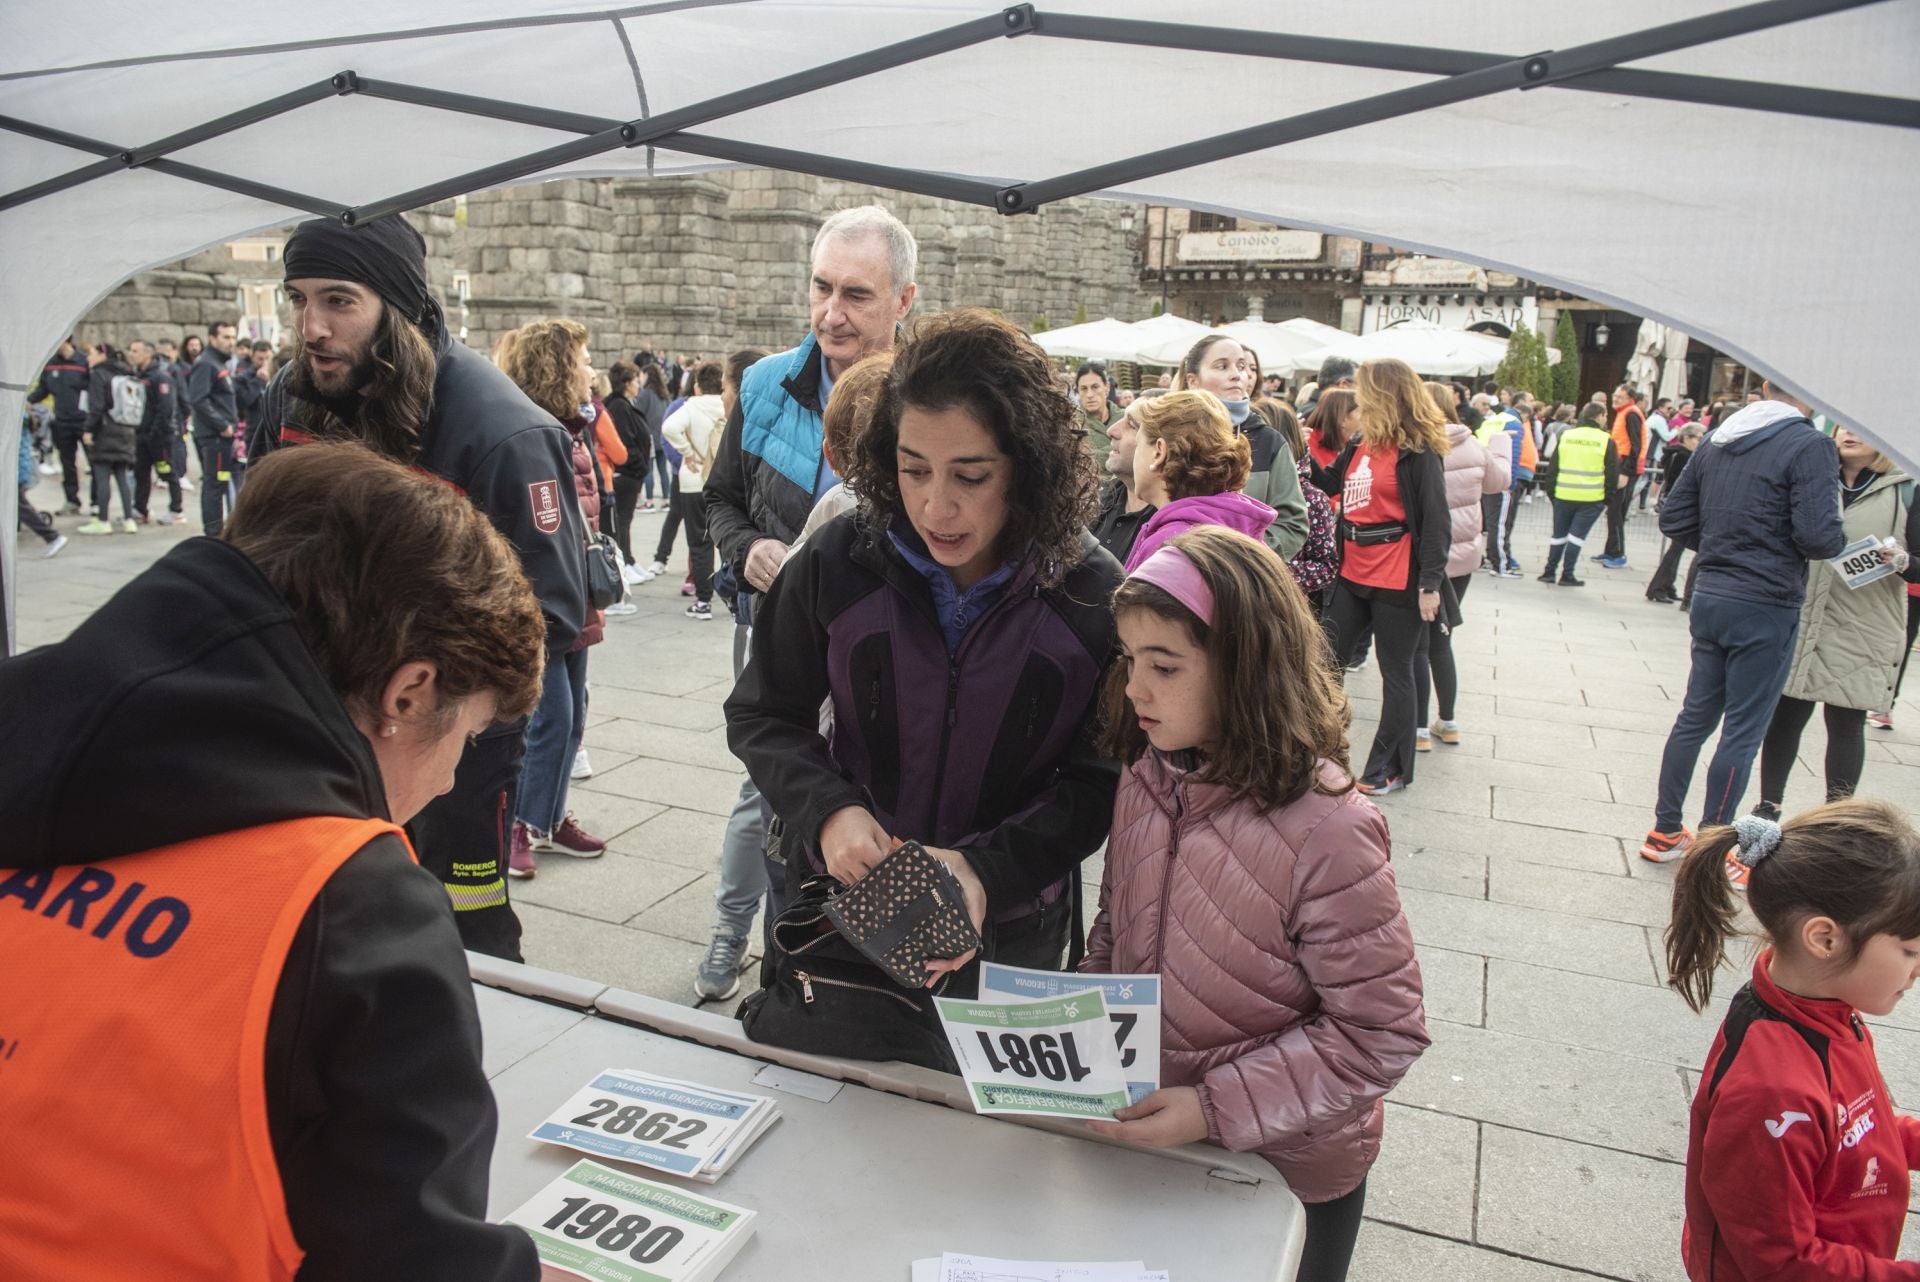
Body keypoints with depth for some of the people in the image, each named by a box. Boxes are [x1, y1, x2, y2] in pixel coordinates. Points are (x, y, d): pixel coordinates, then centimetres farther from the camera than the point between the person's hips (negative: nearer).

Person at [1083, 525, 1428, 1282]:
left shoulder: (1326, 834, -28)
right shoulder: (1145, 780, -8)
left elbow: (1381, 1034, -21)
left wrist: (1216, 1108, -25)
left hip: (1287, 1173, -5)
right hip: (1152, 1139, 5)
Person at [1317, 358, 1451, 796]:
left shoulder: (1418, 452, -12)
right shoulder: (1359, 445, 9)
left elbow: (1436, 521, -14)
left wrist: (1431, 583, -18)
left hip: (1398, 582, -8)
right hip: (1354, 576, 8)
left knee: (1396, 673, 6)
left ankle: (1391, 768, 19)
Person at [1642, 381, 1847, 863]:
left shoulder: (1718, 439, 7)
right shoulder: (1810, 446, -14)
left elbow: (1673, 518, 8)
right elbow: (1819, 535, -20)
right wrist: (1839, 539, 1)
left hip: (1709, 596, 7)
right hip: (1766, 607, -7)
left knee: (1696, 715, 16)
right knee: (1743, 733, 3)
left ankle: (1665, 832, 23)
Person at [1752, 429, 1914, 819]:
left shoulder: (1904, 492, 1)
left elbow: (1912, 568, -1)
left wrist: (1904, 562, -21)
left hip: (1863, 631, -2)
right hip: (1801, 620, 2)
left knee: (1846, 724, 5)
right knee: (1785, 715, 5)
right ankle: (1769, 806, 17)